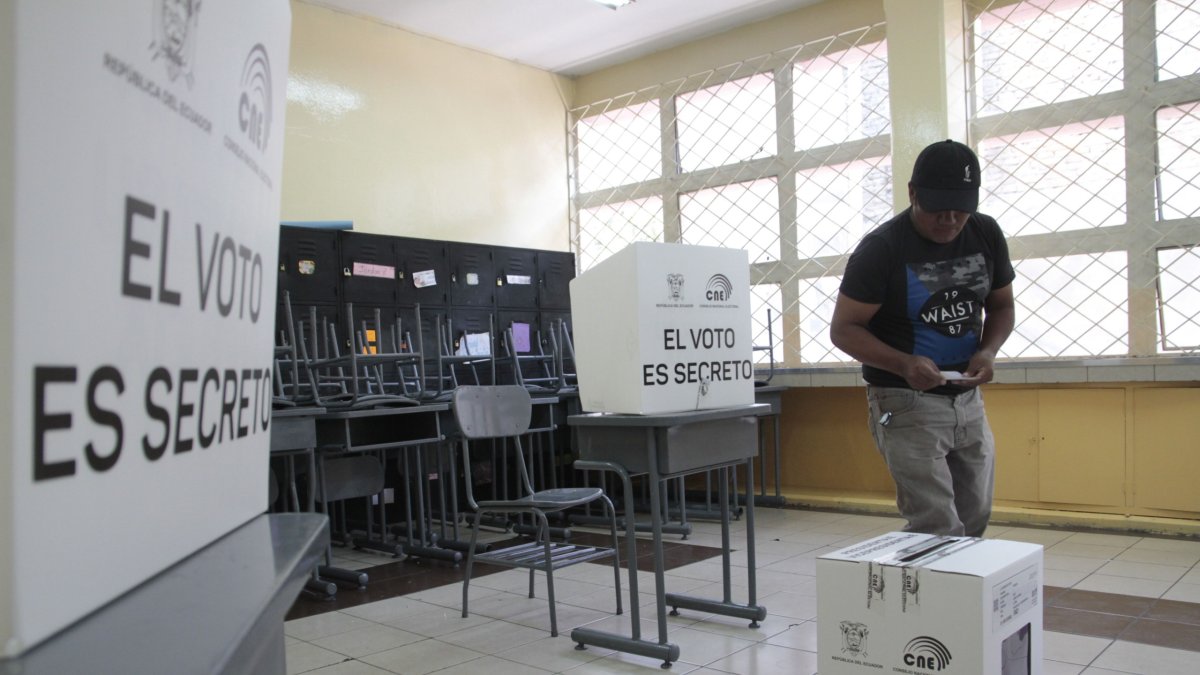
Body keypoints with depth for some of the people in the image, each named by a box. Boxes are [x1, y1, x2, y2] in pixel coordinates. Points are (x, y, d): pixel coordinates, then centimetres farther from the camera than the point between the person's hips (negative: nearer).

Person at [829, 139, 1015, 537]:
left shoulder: (986, 234, 2)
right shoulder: (881, 248, -14)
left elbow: (1002, 307, 14)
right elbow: (843, 329, -12)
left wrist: (988, 350, -8)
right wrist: (903, 364, -28)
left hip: (968, 399, 6)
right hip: (906, 403, -6)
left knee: (973, 524, 15)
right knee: (938, 532, -11)